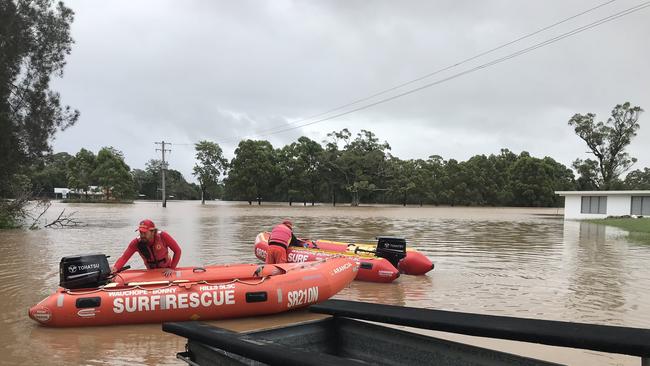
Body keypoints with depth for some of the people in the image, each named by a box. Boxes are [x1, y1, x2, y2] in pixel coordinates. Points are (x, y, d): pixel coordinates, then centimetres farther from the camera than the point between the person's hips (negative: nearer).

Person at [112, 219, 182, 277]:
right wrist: (115, 268, -47)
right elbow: (124, 258, -28)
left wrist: (172, 268, -23)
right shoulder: (136, 243, -22)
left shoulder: (162, 236, -29)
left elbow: (177, 251, -22)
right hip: (152, 272, 2)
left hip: (166, 270, -2)